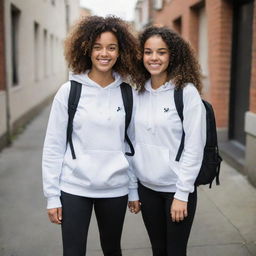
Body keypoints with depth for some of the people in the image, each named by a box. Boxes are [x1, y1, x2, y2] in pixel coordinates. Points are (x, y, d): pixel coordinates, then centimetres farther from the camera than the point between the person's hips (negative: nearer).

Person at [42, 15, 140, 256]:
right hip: (74, 188, -2)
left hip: (115, 189, 2)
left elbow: (131, 145, 6)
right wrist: (52, 195, -5)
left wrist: (134, 189, 8)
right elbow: (53, 146, -4)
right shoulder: (69, 91, -7)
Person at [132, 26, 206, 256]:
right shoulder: (139, 93, 3)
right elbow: (135, 143, 9)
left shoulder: (187, 92, -11)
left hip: (177, 189, -4)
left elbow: (194, 147, -12)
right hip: (146, 187, 4)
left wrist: (182, 194, -13)